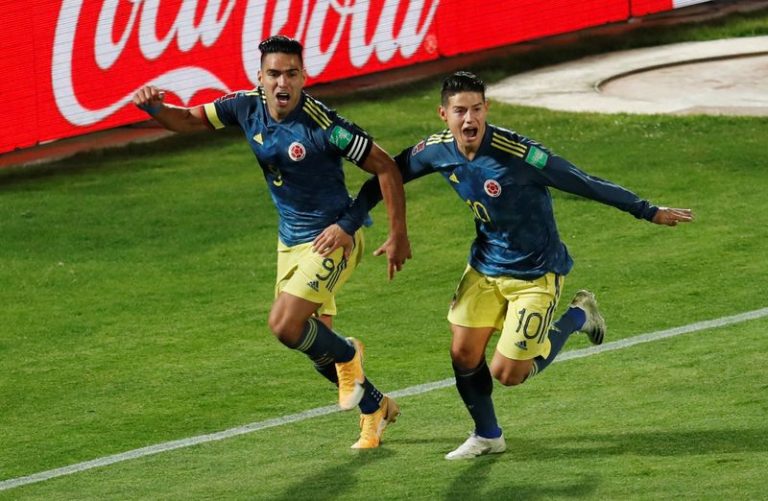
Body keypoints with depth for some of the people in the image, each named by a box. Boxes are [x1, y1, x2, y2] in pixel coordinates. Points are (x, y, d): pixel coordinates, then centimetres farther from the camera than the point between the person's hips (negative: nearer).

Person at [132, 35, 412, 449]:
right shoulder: (248, 106, -7)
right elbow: (189, 120, 5)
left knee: (285, 326, -20)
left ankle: (348, 357, 11)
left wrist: (398, 235, -16)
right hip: (290, 240, 7)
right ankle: (375, 407, 35)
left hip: (331, 240, -7)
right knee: (315, 345, 13)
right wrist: (154, 108, -17)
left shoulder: (321, 124, -25)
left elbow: (385, 167, -17)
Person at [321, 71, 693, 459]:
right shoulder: (438, 151, -12)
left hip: (535, 273, -5)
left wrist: (648, 212, -19)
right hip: (484, 266, 5)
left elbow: (585, 183, -23)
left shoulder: (517, 154, -29)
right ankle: (487, 436, 26)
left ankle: (577, 317, 18)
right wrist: (346, 224, 3)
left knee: (508, 373, -6)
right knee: (463, 354, 0)